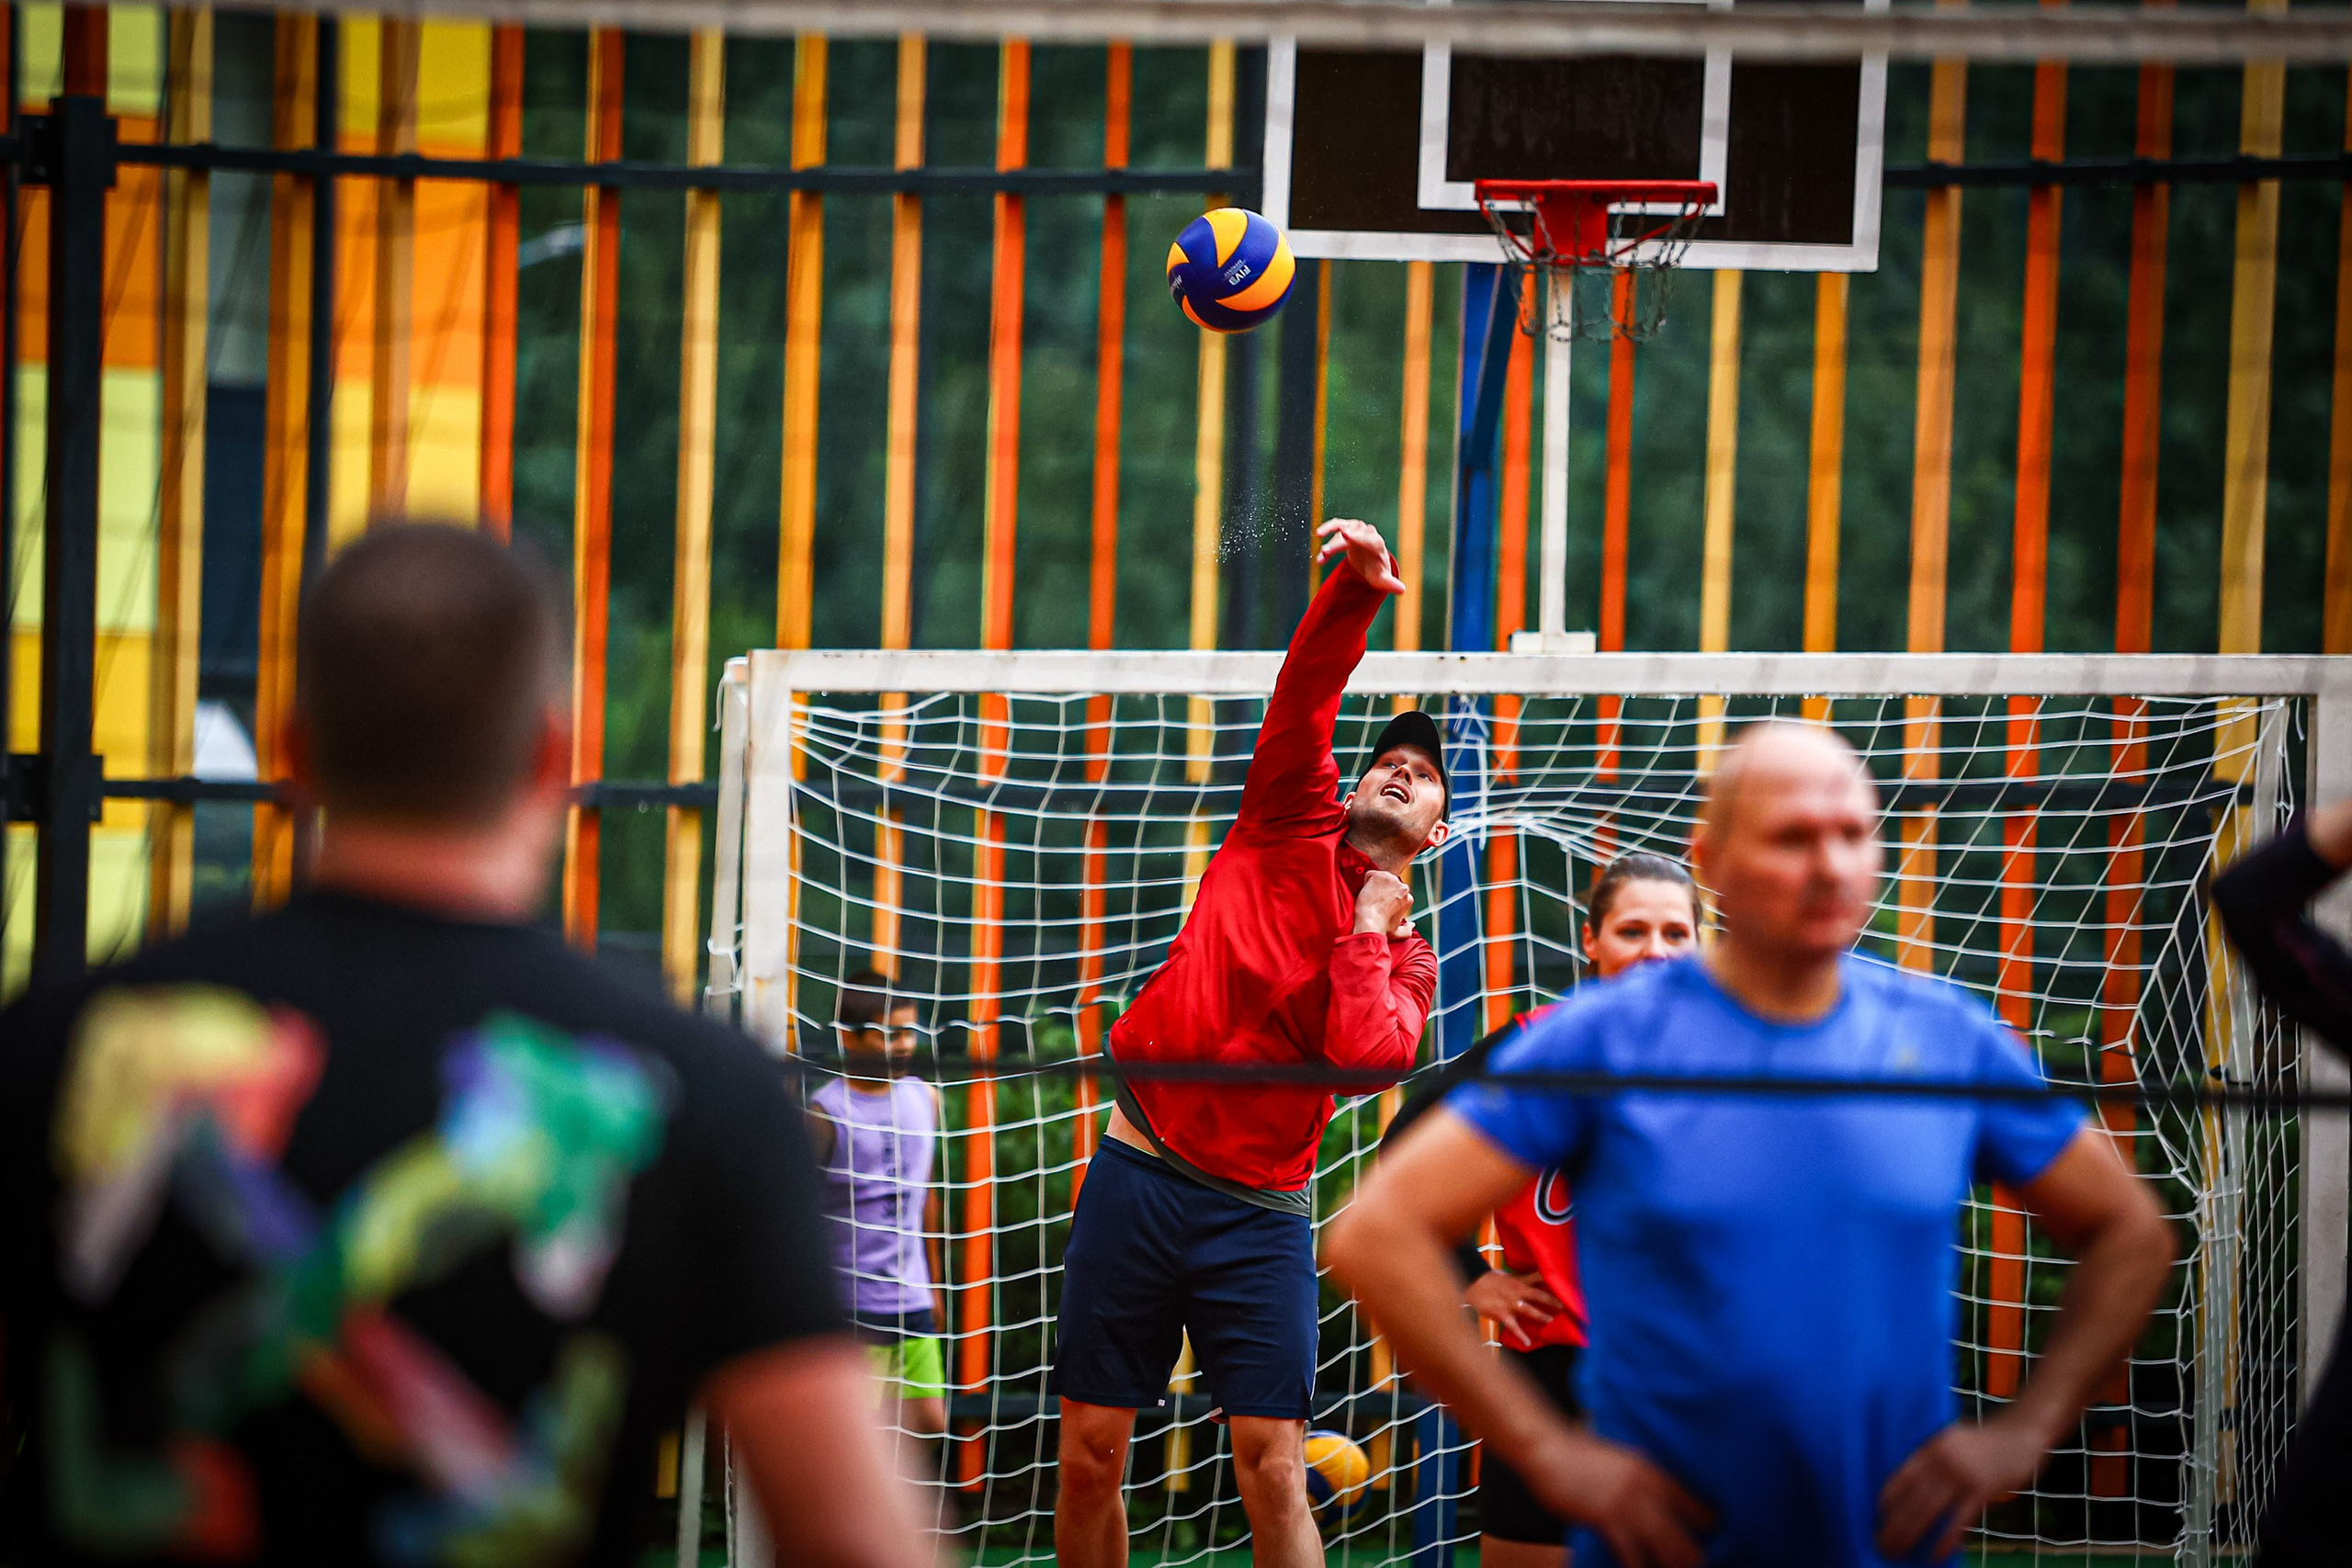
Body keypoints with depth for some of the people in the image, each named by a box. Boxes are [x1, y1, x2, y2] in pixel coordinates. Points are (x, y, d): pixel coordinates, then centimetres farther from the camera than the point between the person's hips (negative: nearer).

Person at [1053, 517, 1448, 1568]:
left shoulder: (1405, 958, 9)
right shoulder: (1288, 829, 10)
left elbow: (1368, 1059, -12)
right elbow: (1305, 696, -4)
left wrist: (1367, 925, -4)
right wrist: (1356, 587, -20)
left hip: (1257, 1213, 0)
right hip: (1138, 1174, 0)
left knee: (1272, 1463, -10)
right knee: (1090, 1452, 1)